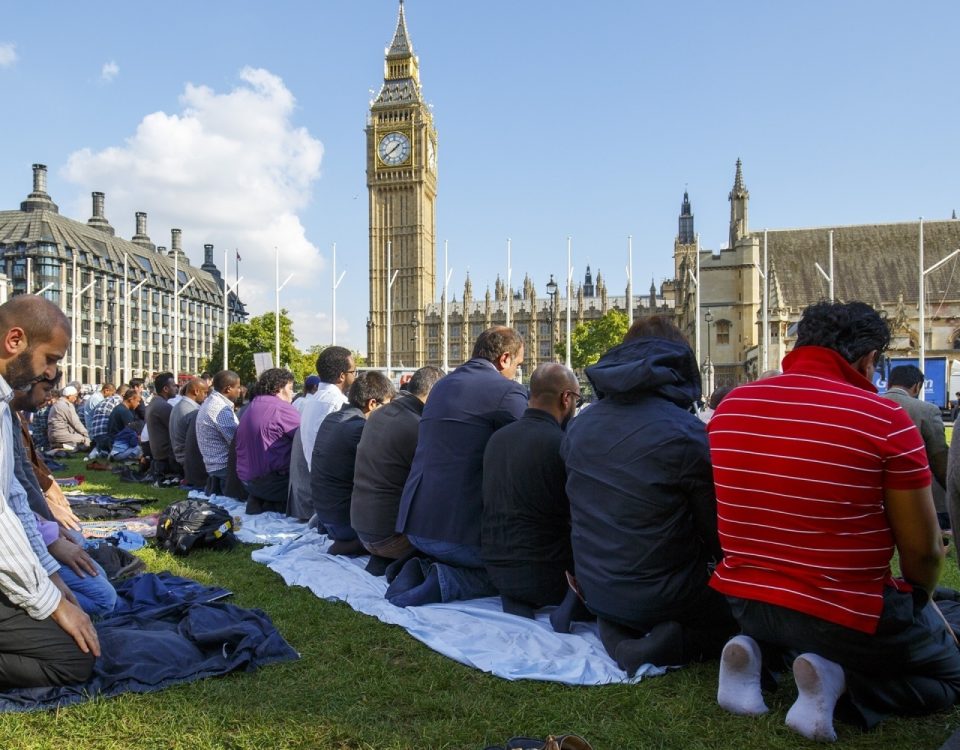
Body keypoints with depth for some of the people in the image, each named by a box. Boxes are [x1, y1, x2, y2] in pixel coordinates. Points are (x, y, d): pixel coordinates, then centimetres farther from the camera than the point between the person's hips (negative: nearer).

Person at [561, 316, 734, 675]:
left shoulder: (579, 425, -1)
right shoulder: (685, 433, -20)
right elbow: (717, 534, -11)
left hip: (594, 588, 6)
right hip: (659, 597, -6)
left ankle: (614, 630, 6)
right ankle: (673, 643, -7)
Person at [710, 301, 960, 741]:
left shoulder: (729, 407, -2)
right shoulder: (885, 420, -17)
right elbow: (923, 552, -8)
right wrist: (918, 603, 15)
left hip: (743, 601, 5)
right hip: (845, 614, -5)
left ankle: (758, 653, 6)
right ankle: (837, 680, -6)